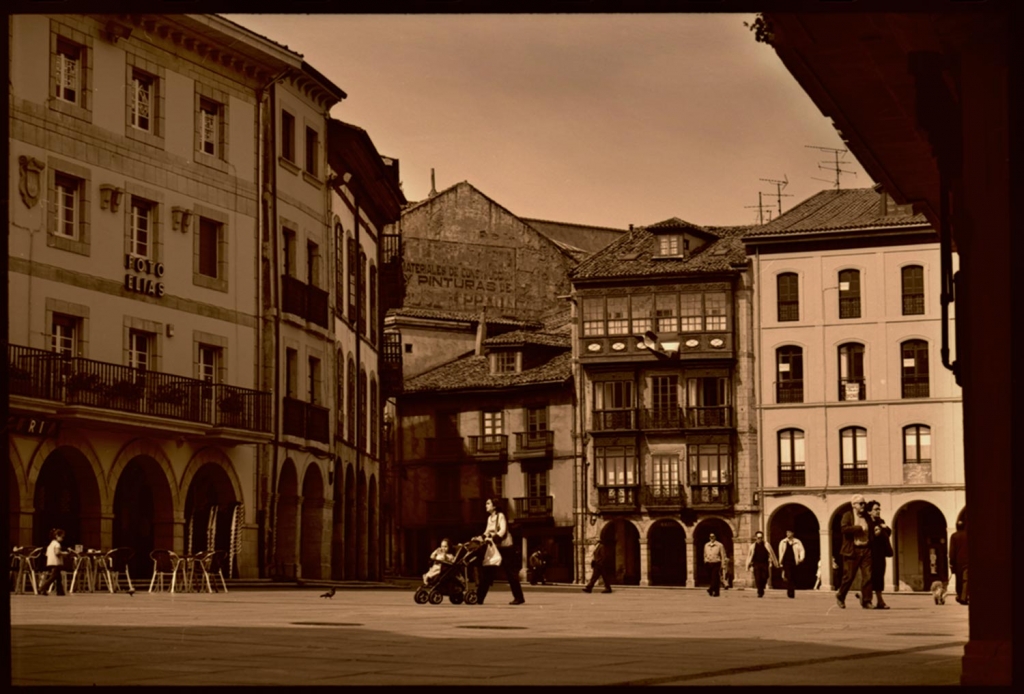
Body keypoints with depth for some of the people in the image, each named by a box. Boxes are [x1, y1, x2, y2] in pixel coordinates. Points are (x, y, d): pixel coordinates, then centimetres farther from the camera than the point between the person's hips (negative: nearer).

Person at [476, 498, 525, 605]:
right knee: (487, 573, 3)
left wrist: (493, 538, -33)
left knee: (510, 573, -4)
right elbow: (487, 532, 12)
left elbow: (503, 531, -21)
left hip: (505, 547, -7)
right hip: (494, 548, 7)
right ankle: (479, 597, 4)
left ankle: (519, 597, 2)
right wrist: (482, 538, -7)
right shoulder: (489, 518, 12)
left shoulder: (501, 516, -9)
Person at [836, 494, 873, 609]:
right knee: (849, 576, 2)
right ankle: (840, 596, 22)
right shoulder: (847, 515, 0)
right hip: (852, 551, -4)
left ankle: (866, 601, 1)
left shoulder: (866, 516, 15)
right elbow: (844, 529, -18)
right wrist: (860, 528, -17)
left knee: (867, 576, -3)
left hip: (866, 550, 4)